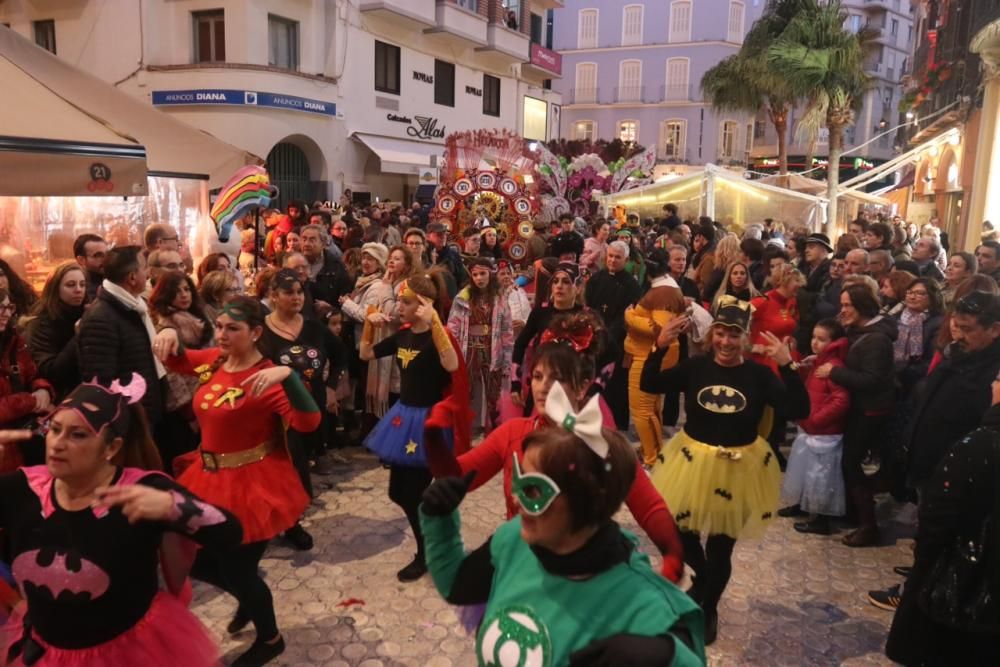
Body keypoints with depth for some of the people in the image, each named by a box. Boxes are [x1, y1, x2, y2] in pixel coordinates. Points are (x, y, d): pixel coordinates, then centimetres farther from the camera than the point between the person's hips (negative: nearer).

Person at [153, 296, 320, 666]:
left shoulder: (266, 378, -24)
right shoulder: (214, 360, -1)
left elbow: (309, 421, -36)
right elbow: (176, 359, 19)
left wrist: (288, 375, -49)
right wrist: (169, 335, -3)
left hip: (251, 485, -8)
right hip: (211, 479, 8)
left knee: (237, 569, 7)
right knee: (196, 561, 20)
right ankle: (248, 598, 51)